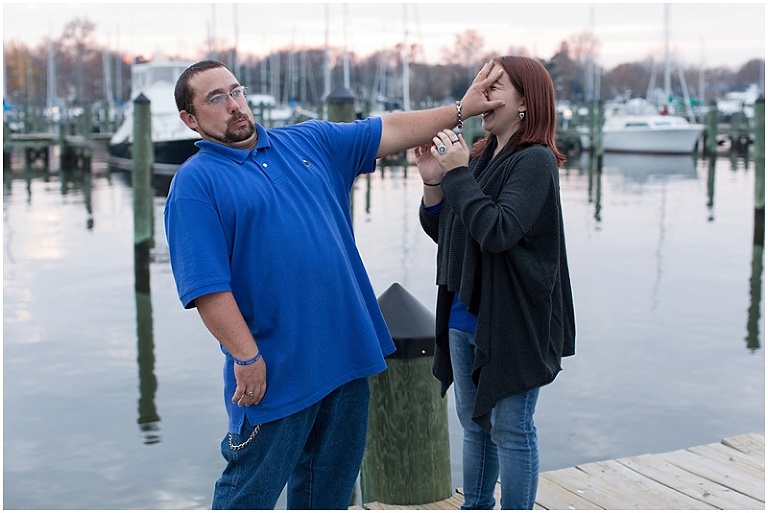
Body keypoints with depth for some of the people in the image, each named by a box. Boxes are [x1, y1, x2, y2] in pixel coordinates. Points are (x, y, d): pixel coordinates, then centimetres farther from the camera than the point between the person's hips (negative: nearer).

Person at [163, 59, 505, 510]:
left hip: (346, 353, 6)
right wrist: (246, 358, -17)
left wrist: (460, 110, 10)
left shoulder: (308, 142, 10)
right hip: (274, 371, -6)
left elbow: (390, 131, 14)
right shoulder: (195, 183, -8)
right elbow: (206, 285, -14)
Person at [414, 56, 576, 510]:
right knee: (474, 424, 19)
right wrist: (433, 182, -4)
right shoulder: (479, 157, 6)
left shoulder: (535, 161, -13)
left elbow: (498, 232, -25)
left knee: (511, 431, 3)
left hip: (511, 323, -8)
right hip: (464, 316, 8)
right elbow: (442, 232, 12)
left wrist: (458, 174, -19)